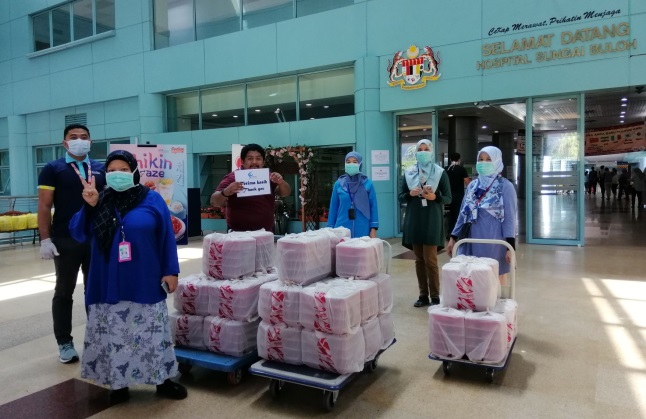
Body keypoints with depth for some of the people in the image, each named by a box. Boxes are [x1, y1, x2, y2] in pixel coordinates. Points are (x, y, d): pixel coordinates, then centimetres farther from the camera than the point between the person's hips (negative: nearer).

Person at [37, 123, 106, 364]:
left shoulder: (101, 170, 8)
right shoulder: (52, 169, -1)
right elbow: (44, 207, -5)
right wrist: (45, 239, -12)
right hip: (65, 240, -3)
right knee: (64, 292, 9)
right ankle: (65, 343, 20)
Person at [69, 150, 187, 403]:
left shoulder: (152, 200, -1)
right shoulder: (99, 201, 6)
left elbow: (167, 237, -2)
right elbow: (78, 235, 0)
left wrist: (170, 271, -6)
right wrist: (88, 206, -13)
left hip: (144, 283, -2)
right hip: (108, 285, 2)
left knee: (152, 333, 6)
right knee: (113, 335, 9)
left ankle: (164, 382, 20)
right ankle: (119, 383, 25)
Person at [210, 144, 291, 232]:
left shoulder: (268, 178, 8)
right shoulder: (233, 178, -7)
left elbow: (285, 193, -2)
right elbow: (214, 202, -12)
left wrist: (281, 182, -24)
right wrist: (225, 192, -34)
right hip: (239, 235, -4)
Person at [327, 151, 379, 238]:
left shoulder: (368, 184, 1)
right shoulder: (338, 184, 4)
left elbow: (373, 207, 2)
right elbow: (333, 208, 8)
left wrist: (373, 229, -3)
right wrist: (330, 229, 7)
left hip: (362, 230, -1)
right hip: (342, 229, 1)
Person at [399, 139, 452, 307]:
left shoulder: (440, 172, 0)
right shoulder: (408, 173, 8)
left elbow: (448, 198, 0)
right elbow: (401, 197, 10)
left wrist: (434, 197, -19)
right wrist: (410, 194, -11)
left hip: (432, 221, -3)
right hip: (414, 221, 3)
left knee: (430, 259, -5)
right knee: (419, 260, 8)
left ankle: (435, 297, 7)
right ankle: (423, 295, 17)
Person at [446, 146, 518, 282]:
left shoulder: (505, 186, -4)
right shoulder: (472, 185, 10)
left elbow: (510, 218, -7)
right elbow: (463, 213, 14)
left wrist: (511, 247, -13)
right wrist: (453, 238, 12)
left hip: (494, 243, -4)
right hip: (472, 241, 5)